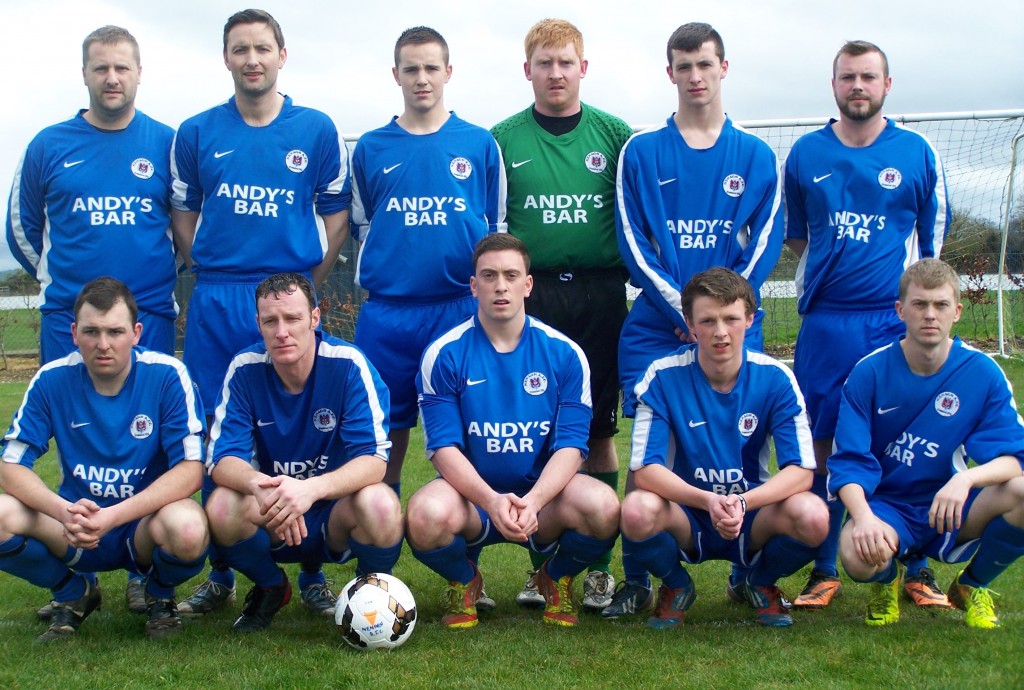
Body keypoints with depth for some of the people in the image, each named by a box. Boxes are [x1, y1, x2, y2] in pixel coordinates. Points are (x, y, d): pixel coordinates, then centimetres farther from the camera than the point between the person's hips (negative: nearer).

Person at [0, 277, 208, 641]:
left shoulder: (167, 376, -13)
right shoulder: (51, 380, -6)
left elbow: (191, 469, -17)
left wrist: (114, 516, -30)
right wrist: (64, 511, -28)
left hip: (145, 524, -2)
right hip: (76, 526, 2)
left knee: (188, 528, -37)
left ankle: (160, 595, 3)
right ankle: (73, 592, 6)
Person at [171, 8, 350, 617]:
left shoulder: (317, 130, 5)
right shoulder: (197, 133, 8)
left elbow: (337, 214, 8)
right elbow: (184, 213, 15)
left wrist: (307, 284, 1)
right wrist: (213, 277, 5)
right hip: (215, 304, 2)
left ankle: (313, 574, 10)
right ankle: (221, 574, 15)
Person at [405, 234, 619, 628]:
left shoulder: (565, 354, -1)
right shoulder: (444, 355, -4)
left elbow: (570, 446, -7)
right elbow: (444, 447, -9)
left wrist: (532, 501, -26)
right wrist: (492, 501, -27)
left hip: (543, 495, 1)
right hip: (471, 495, -1)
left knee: (603, 507, -30)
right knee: (426, 515, -34)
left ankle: (557, 579, 7)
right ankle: (463, 582, 4)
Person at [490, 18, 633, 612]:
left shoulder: (615, 135, 6)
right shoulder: (504, 140, 5)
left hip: (601, 294, 0)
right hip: (531, 294, 0)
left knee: (599, 430, 4)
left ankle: (600, 564, 12)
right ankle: (542, 562, 13)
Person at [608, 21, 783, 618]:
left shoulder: (757, 156, 10)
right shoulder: (641, 153, 7)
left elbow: (766, 243, 3)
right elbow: (633, 242, 0)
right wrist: (682, 308, -10)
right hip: (655, 328, -1)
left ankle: (748, 575, 13)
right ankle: (637, 583, 6)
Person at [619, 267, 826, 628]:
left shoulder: (774, 379, -10)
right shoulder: (663, 377, -13)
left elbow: (801, 471, -14)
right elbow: (645, 470, -18)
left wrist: (741, 503, -32)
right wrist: (708, 501, -35)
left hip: (753, 518, 1)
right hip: (686, 518, -1)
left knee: (813, 516, -30)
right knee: (637, 511, -34)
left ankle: (761, 584, 6)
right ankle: (675, 586, 3)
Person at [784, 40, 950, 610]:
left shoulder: (917, 152, 5)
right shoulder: (806, 153, 8)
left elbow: (933, 240, 12)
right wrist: (833, 269, 11)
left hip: (897, 319, -1)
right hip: (824, 322, 1)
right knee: (820, 443, 1)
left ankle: (918, 568, 12)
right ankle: (825, 569, 13)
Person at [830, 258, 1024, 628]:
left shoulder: (983, 373, -6)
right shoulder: (869, 373, -8)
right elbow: (848, 461, -11)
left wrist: (967, 478, -32)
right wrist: (862, 515, -32)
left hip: (952, 513, 2)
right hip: (886, 506, -1)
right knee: (858, 553, -36)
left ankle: (973, 586, 4)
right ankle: (887, 578, 9)